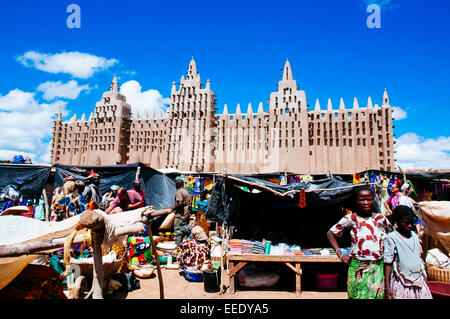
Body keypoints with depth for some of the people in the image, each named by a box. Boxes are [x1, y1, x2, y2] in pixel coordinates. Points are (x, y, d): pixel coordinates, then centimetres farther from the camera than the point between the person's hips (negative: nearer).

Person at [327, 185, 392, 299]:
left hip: (377, 267, 2)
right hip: (357, 267, -2)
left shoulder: (381, 218, 3)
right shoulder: (350, 219, -5)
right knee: (358, 295, 4)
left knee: (377, 295, 8)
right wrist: (340, 254, -4)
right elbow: (330, 233, 1)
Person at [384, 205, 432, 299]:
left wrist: (424, 276, 17)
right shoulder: (391, 238, -11)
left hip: (418, 280, 5)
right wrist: (387, 287, -12)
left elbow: (418, 258, 18)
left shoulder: (414, 235, 8)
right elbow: (388, 263, -11)